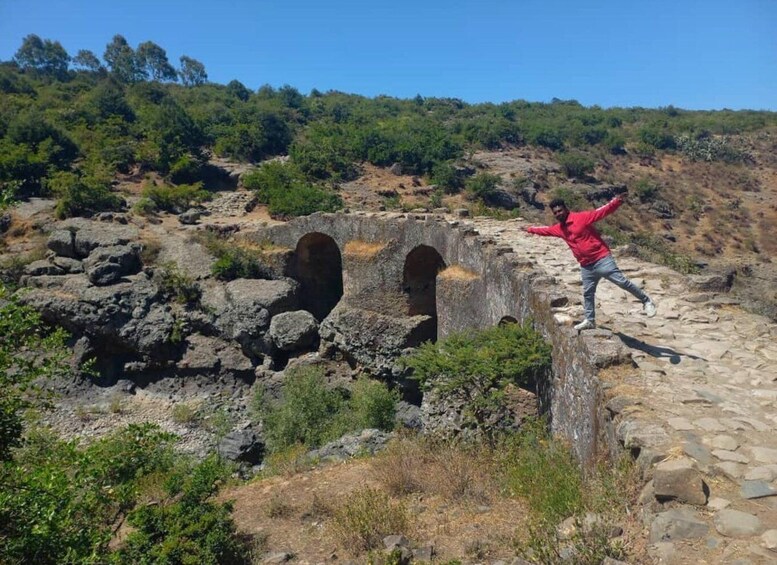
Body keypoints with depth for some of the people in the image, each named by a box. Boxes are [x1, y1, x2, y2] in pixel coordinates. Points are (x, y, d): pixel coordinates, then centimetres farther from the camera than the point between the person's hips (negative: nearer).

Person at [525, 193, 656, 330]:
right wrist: (530, 229, 39)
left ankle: (646, 301, 6)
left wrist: (616, 202, -34)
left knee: (622, 281, -10)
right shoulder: (559, 229, 10)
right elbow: (545, 229, 30)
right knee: (587, 293, 13)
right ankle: (590, 321, 25)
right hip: (586, 266, 7)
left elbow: (602, 211, -19)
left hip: (601, 259, -7)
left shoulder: (582, 217, -10)